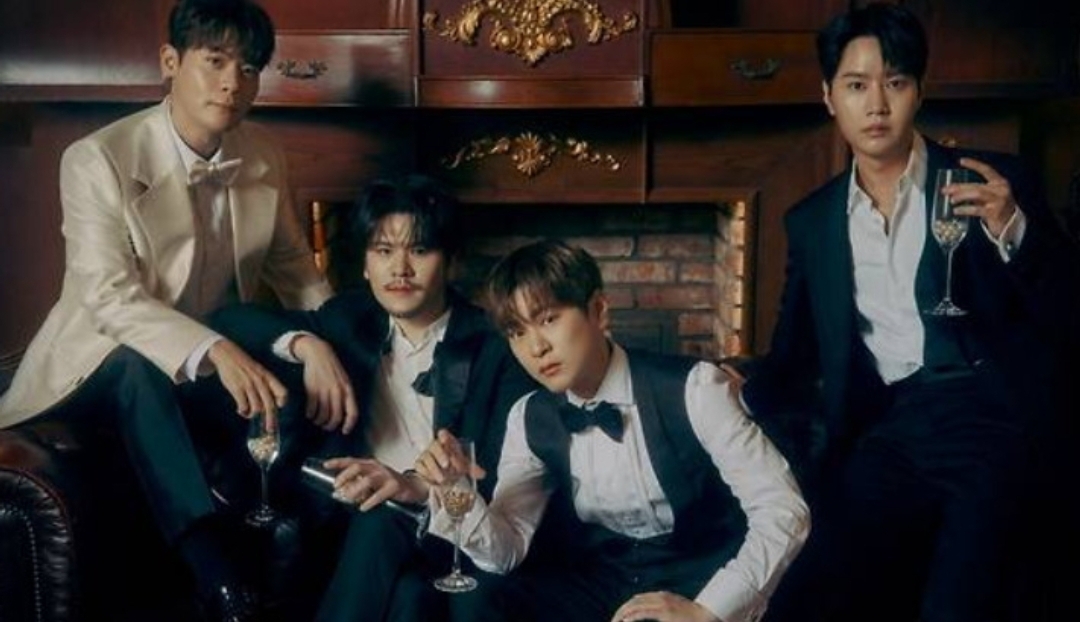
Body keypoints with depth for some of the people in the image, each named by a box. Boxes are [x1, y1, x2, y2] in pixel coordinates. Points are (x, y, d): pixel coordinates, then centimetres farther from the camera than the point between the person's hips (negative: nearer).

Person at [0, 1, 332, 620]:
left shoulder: (264, 156, -2)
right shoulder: (99, 159, -18)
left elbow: (295, 266, 6)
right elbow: (110, 298, -26)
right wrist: (215, 351, -43)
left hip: (222, 362, 5)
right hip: (106, 365, -4)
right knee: (139, 366, -38)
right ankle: (214, 569, -38)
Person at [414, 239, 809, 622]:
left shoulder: (690, 388, -18)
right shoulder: (529, 419, -2)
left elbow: (784, 511, -19)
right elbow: (507, 552, -4)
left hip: (698, 578, -3)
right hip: (602, 581, 4)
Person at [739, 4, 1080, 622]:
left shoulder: (996, 181, 6)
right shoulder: (811, 220, 15)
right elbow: (797, 356, 19)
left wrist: (1011, 228, -16)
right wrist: (739, 401, -1)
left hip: (992, 419, -2)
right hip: (885, 435, 3)